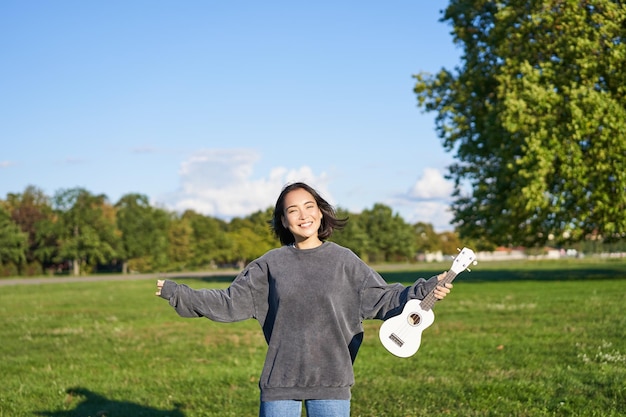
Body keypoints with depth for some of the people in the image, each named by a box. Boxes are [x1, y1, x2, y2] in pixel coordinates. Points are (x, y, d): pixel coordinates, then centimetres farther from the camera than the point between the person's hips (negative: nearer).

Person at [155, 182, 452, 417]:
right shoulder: (270, 264, 2)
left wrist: (426, 290, -10)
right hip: (280, 382, 1)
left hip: (331, 382, 0)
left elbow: (382, 299, 2)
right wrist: (176, 293, 0)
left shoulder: (343, 260, 1)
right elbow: (230, 304, 4)